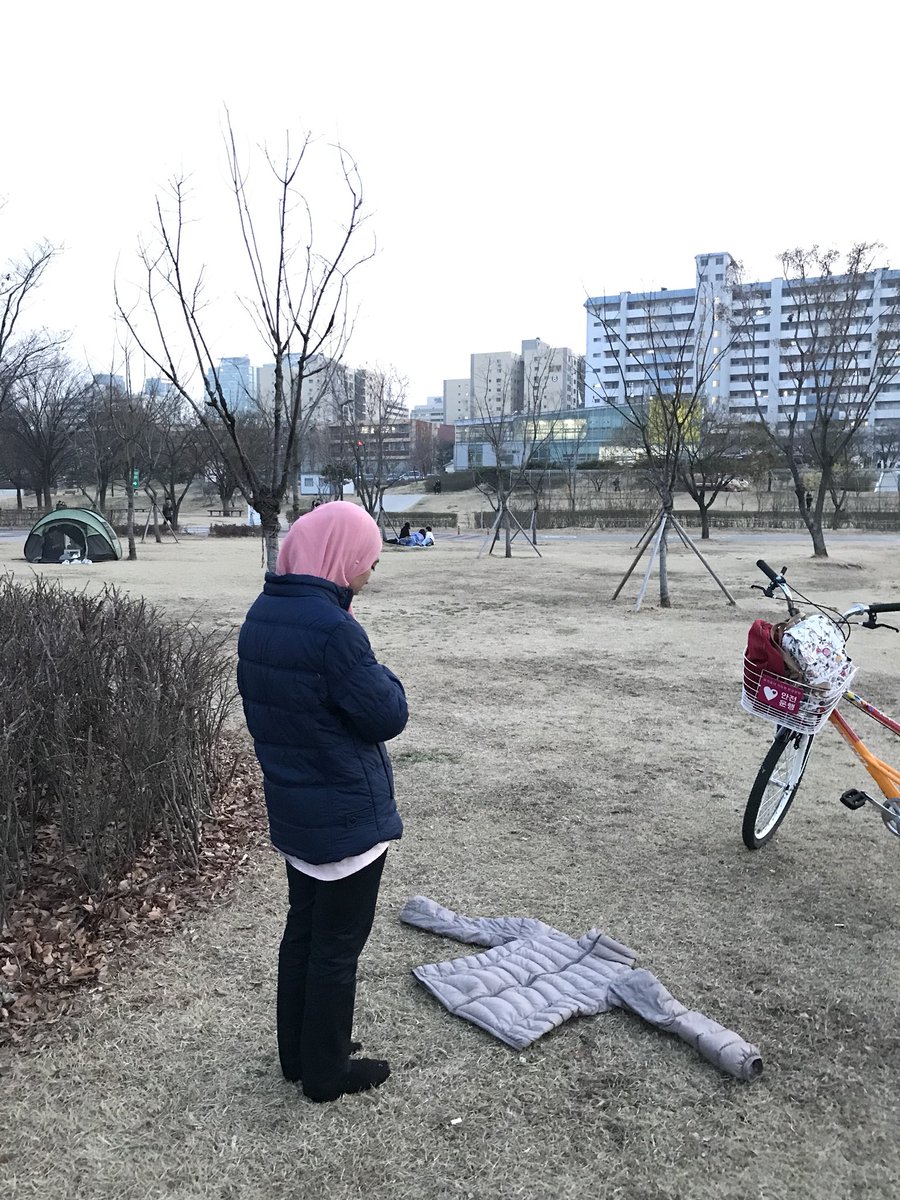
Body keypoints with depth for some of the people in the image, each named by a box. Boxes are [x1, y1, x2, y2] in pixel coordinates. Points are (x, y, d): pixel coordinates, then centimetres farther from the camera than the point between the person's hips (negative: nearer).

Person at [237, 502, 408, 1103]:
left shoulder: (262, 614, 1)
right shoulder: (333, 628, -27)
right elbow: (388, 716, -19)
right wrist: (378, 675, -3)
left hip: (292, 809, 8)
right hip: (348, 816, -8)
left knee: (303, 928, 21)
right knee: (338, 943, 9)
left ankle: (298, 1053, 37)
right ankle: (327, 1072, 26)